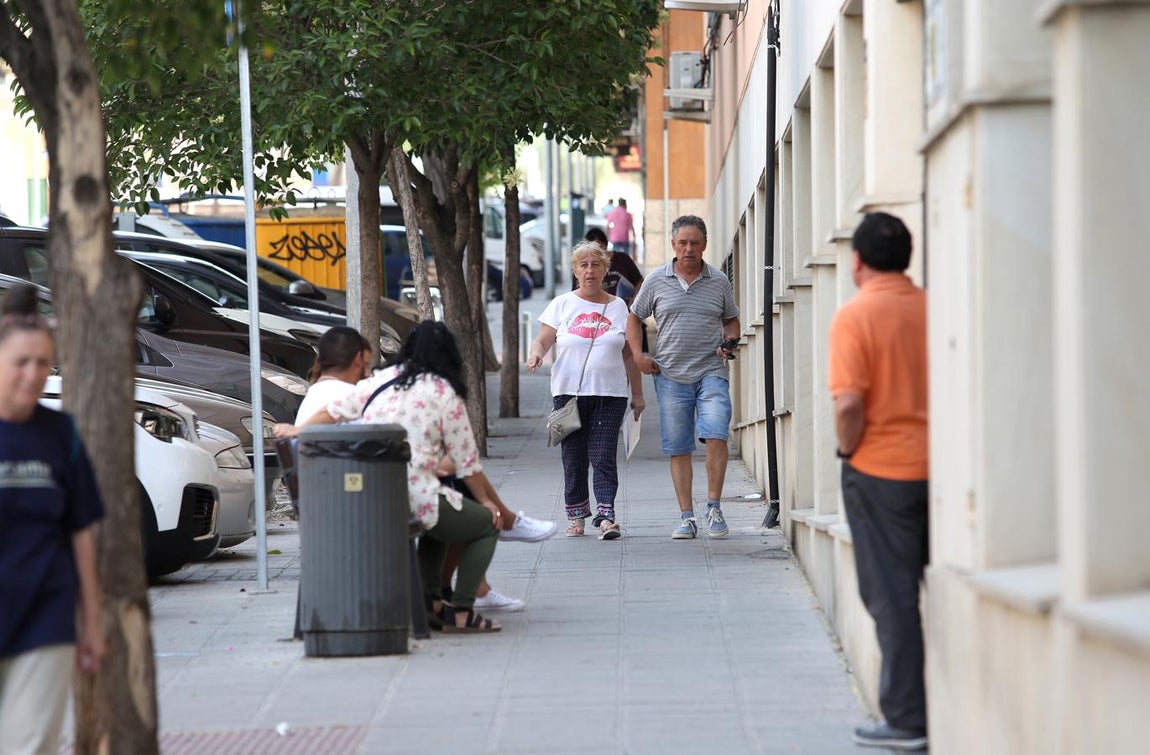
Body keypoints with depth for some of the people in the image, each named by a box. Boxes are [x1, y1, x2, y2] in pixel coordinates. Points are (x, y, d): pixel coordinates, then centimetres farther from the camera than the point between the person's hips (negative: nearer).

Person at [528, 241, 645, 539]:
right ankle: (576, 515, 15)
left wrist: (637, 394, 13)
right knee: (573, 458, 4)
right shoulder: (562, 305, 8)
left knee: (603, 457, -10)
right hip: (568, 392, 1)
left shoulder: (618, 307, 11)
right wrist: (535, 353, -20)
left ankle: (606, 516, -15)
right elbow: (543, 340, 3)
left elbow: (629, 355, 14)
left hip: (610, 394, 0)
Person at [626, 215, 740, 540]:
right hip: (671, 375, 1)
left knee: (715, 436, -17)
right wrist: (638, 355, 2)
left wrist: (730, 342, -1)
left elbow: (731, 319, 20)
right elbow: (635, 318, 15)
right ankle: (686, 516, 9)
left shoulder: (719, 281, 6)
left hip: (711, 372, -1)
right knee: (678, 449, 3)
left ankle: (714, 506, -5)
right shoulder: (657, 281, 5)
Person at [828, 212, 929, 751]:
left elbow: (849, 403, -21)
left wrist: (848, 450, -4)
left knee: (891, 598, 1)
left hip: (880, 470, -5)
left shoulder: (856, 316, -13)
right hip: (939, 466, 5)